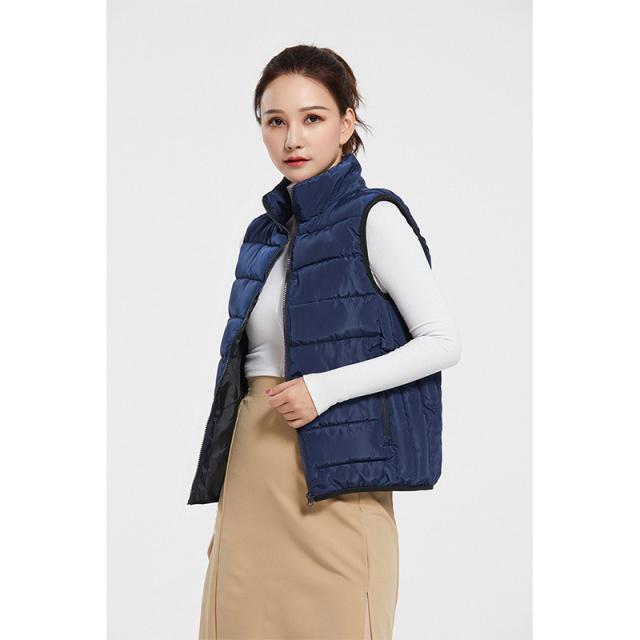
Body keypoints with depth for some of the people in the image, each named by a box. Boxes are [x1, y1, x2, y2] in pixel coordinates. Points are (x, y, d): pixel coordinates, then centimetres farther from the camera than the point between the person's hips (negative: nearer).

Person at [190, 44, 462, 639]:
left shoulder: (373, 218, -5)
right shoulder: (263, 233, 15)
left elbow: (443, 342, -9)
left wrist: (326, 388, -17)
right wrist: (225, 506, 18)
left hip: (332, 478, -6)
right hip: (251, 475, 6)